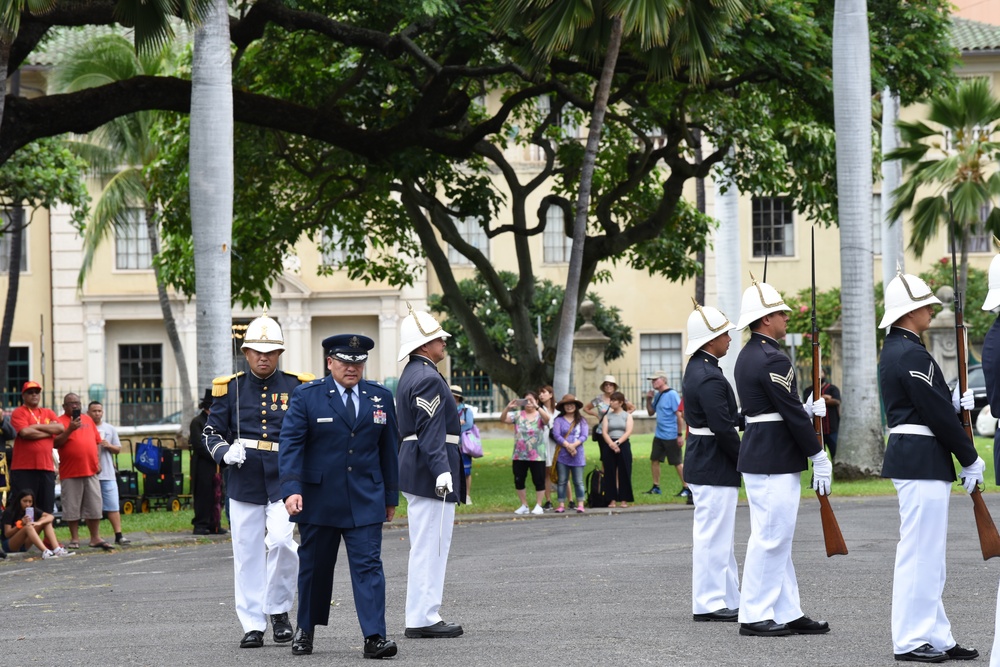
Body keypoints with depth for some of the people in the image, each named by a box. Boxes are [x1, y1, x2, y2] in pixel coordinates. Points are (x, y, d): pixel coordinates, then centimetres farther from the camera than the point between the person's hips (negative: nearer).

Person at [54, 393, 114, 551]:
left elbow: (97, 441, 19)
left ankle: (95, 538, 10)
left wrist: (96, 460, 9)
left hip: (91, 471, 5)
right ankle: (74, 539, 8)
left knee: (94, 506, 5)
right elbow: (55, 443, -11)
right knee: (72, 508, 0)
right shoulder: (60, 421, -1)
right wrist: (70, 430, -20)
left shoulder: (88, 419, 15)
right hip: (71, 473, -5)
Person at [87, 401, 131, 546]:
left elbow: (118, 449, 16)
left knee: (113, 506, -1)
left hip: (108, 474, 3)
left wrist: (109, 446, -4)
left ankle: (119, 535, -2)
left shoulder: (110, 429, 12)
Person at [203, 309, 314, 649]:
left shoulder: (297, 387, 4)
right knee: (247, 552, 3)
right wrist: (225, 452, -11)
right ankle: (253, 624, 12)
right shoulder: (230, 388, 6)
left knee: (280, 540, -18)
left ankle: (279, 610, 3)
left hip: (285, 481, -2)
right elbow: (211, 432, 10)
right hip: (244, 483, 2)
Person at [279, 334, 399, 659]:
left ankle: (375, 637, -12)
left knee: (368, 565, -8)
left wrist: (391, 496, 13)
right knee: (314, 566, 9)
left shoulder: (380, 397, 8)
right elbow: (291, 444, -8)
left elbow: (389, 449, 13)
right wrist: (292, 489, -20)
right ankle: (305, 630, 26)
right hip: (318, 498, -1)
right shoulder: (306, 396, -2)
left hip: (365, 500, 1)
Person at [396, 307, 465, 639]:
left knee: (425, 547, 13)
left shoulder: (410, 376, 18)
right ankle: (423, 618, -6)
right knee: (431, 546, -8)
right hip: (430, 474, -11)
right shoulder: (428, 378, -15)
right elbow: (431, 430, -22)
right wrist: (441, 470, -27)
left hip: (414, 472, 11)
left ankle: (421, 615, 17)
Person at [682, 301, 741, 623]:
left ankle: (729, 599, 21)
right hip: (714, 469, -11)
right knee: (714, 534, -5)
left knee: (719, 536, 15)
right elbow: (723, 428, -22)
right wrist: (745, 460, -12)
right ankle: (710, 603, -1)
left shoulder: (697, 369, 13)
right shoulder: (709, 377, -20)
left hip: (703, 462, 11)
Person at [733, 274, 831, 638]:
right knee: (770, 537, -5)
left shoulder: (747, 356, 14)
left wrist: (807, 409, 11)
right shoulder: (772, 359, -17)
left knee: (776, 538, 12)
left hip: (757, 454, 10)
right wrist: (819, 458, -11)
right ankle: (754, 615, -2)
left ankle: (787, 613, 16)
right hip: (776, 461, -10)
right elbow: (793, 413, -17)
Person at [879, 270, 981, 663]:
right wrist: (970, 460, -9)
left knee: (926, 555, 13)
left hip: (907, 456, 11)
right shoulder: (912, 355, -17)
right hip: (923, 464, -11)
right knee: (920, 553, -6)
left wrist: (955, 404, 8)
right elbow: (937, 414, -17)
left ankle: (935, 637, 18)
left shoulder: (894, 350, 15)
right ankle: (912, 641, -2)